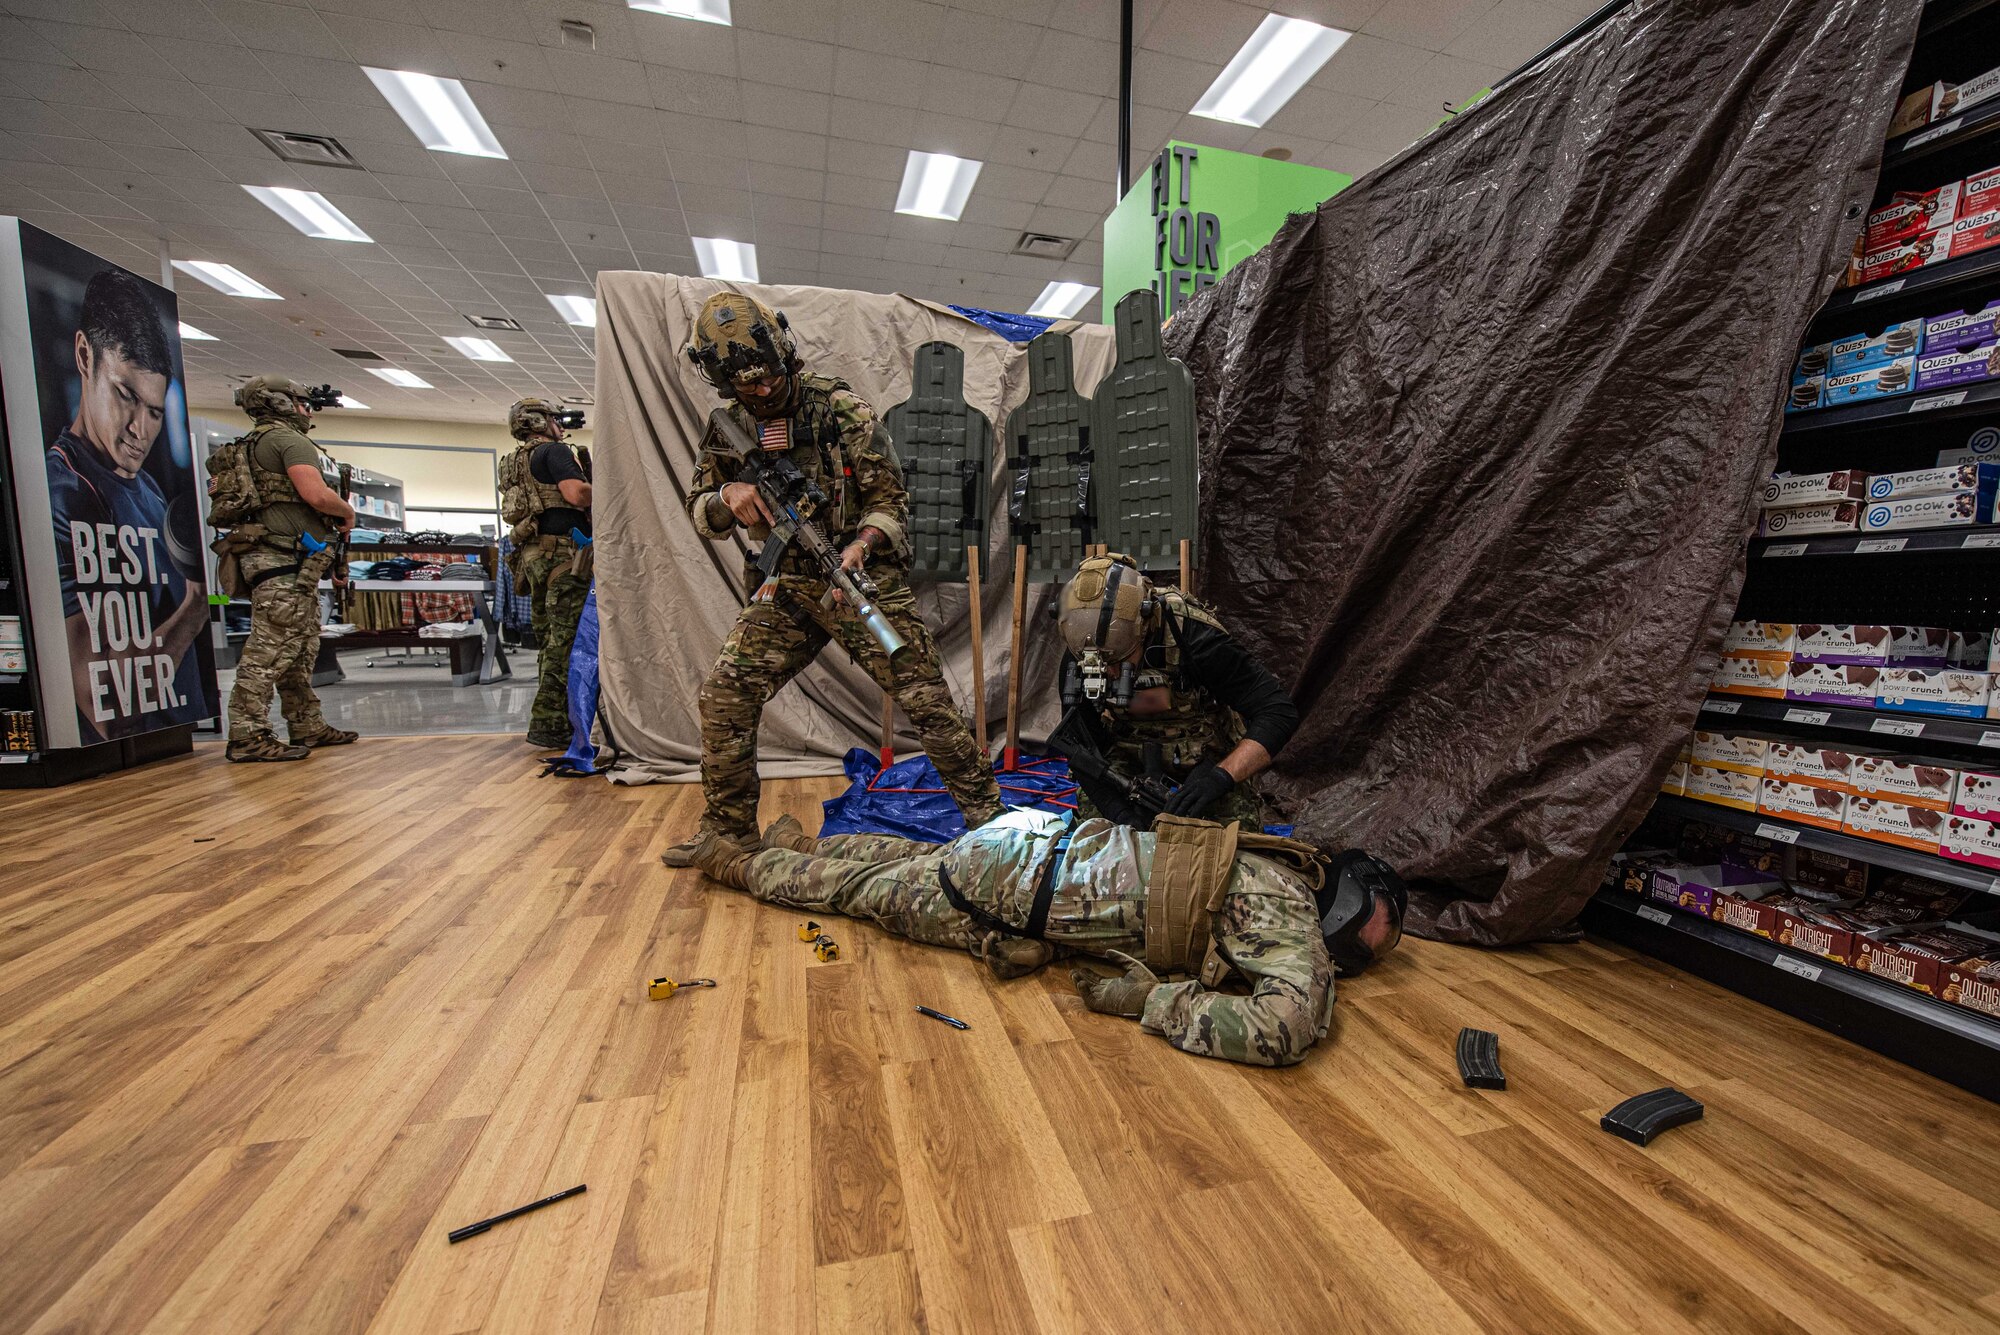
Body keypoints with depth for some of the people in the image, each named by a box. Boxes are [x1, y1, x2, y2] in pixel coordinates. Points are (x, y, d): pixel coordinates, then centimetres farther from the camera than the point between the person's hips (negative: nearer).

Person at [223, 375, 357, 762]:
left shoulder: (256, 444, 25)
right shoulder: (289, 439, -6)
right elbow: (316, 494, -19)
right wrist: (348, 511, 0)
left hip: (291, 564, 10)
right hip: (285, 561, -10)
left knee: (301, 648, 14)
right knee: (271, 649, -10)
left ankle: (307, 726, 20)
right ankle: (248, 736, -8)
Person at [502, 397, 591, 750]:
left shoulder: (519, 461, 26)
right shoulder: (554, 450, -3)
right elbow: (576, 493, -18)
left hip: (534, 556, 10)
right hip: (562, 553, -10)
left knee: (552, 641, 12)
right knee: (566, 641, -10)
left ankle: (550, 721, 17)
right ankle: (548, 724, -12)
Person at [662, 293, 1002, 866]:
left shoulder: (842, 409, -9)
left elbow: (890, 500, -8)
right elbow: (700, 514, 11)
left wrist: (860, 545, -27)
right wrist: (728, 496, -13)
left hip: (865, 579, -4)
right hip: (789, 590, 5)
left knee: (927, 699, -7)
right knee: (723, 695, -3)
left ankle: (986, 811, 9)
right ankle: (727, 828, 15)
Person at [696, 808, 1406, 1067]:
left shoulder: (1286, 869, 6)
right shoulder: (1291, 914, -19)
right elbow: (1287, 1030, -36)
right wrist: (1154, 999, -26)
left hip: (1048, 839, 7)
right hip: (1011, 887, -6)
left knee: (916, 859, 29)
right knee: (871, 892, 15)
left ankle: (799, 842, 50)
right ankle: (743, 865, 37)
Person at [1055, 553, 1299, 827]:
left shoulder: (1194, 638, -32)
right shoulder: (1077, 659, -21)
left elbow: (1280, 712, -31)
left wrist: (1222, 776, -44)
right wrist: (1119, 811, -31)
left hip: (1206, 763, -2)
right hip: (1128, 762, 2)